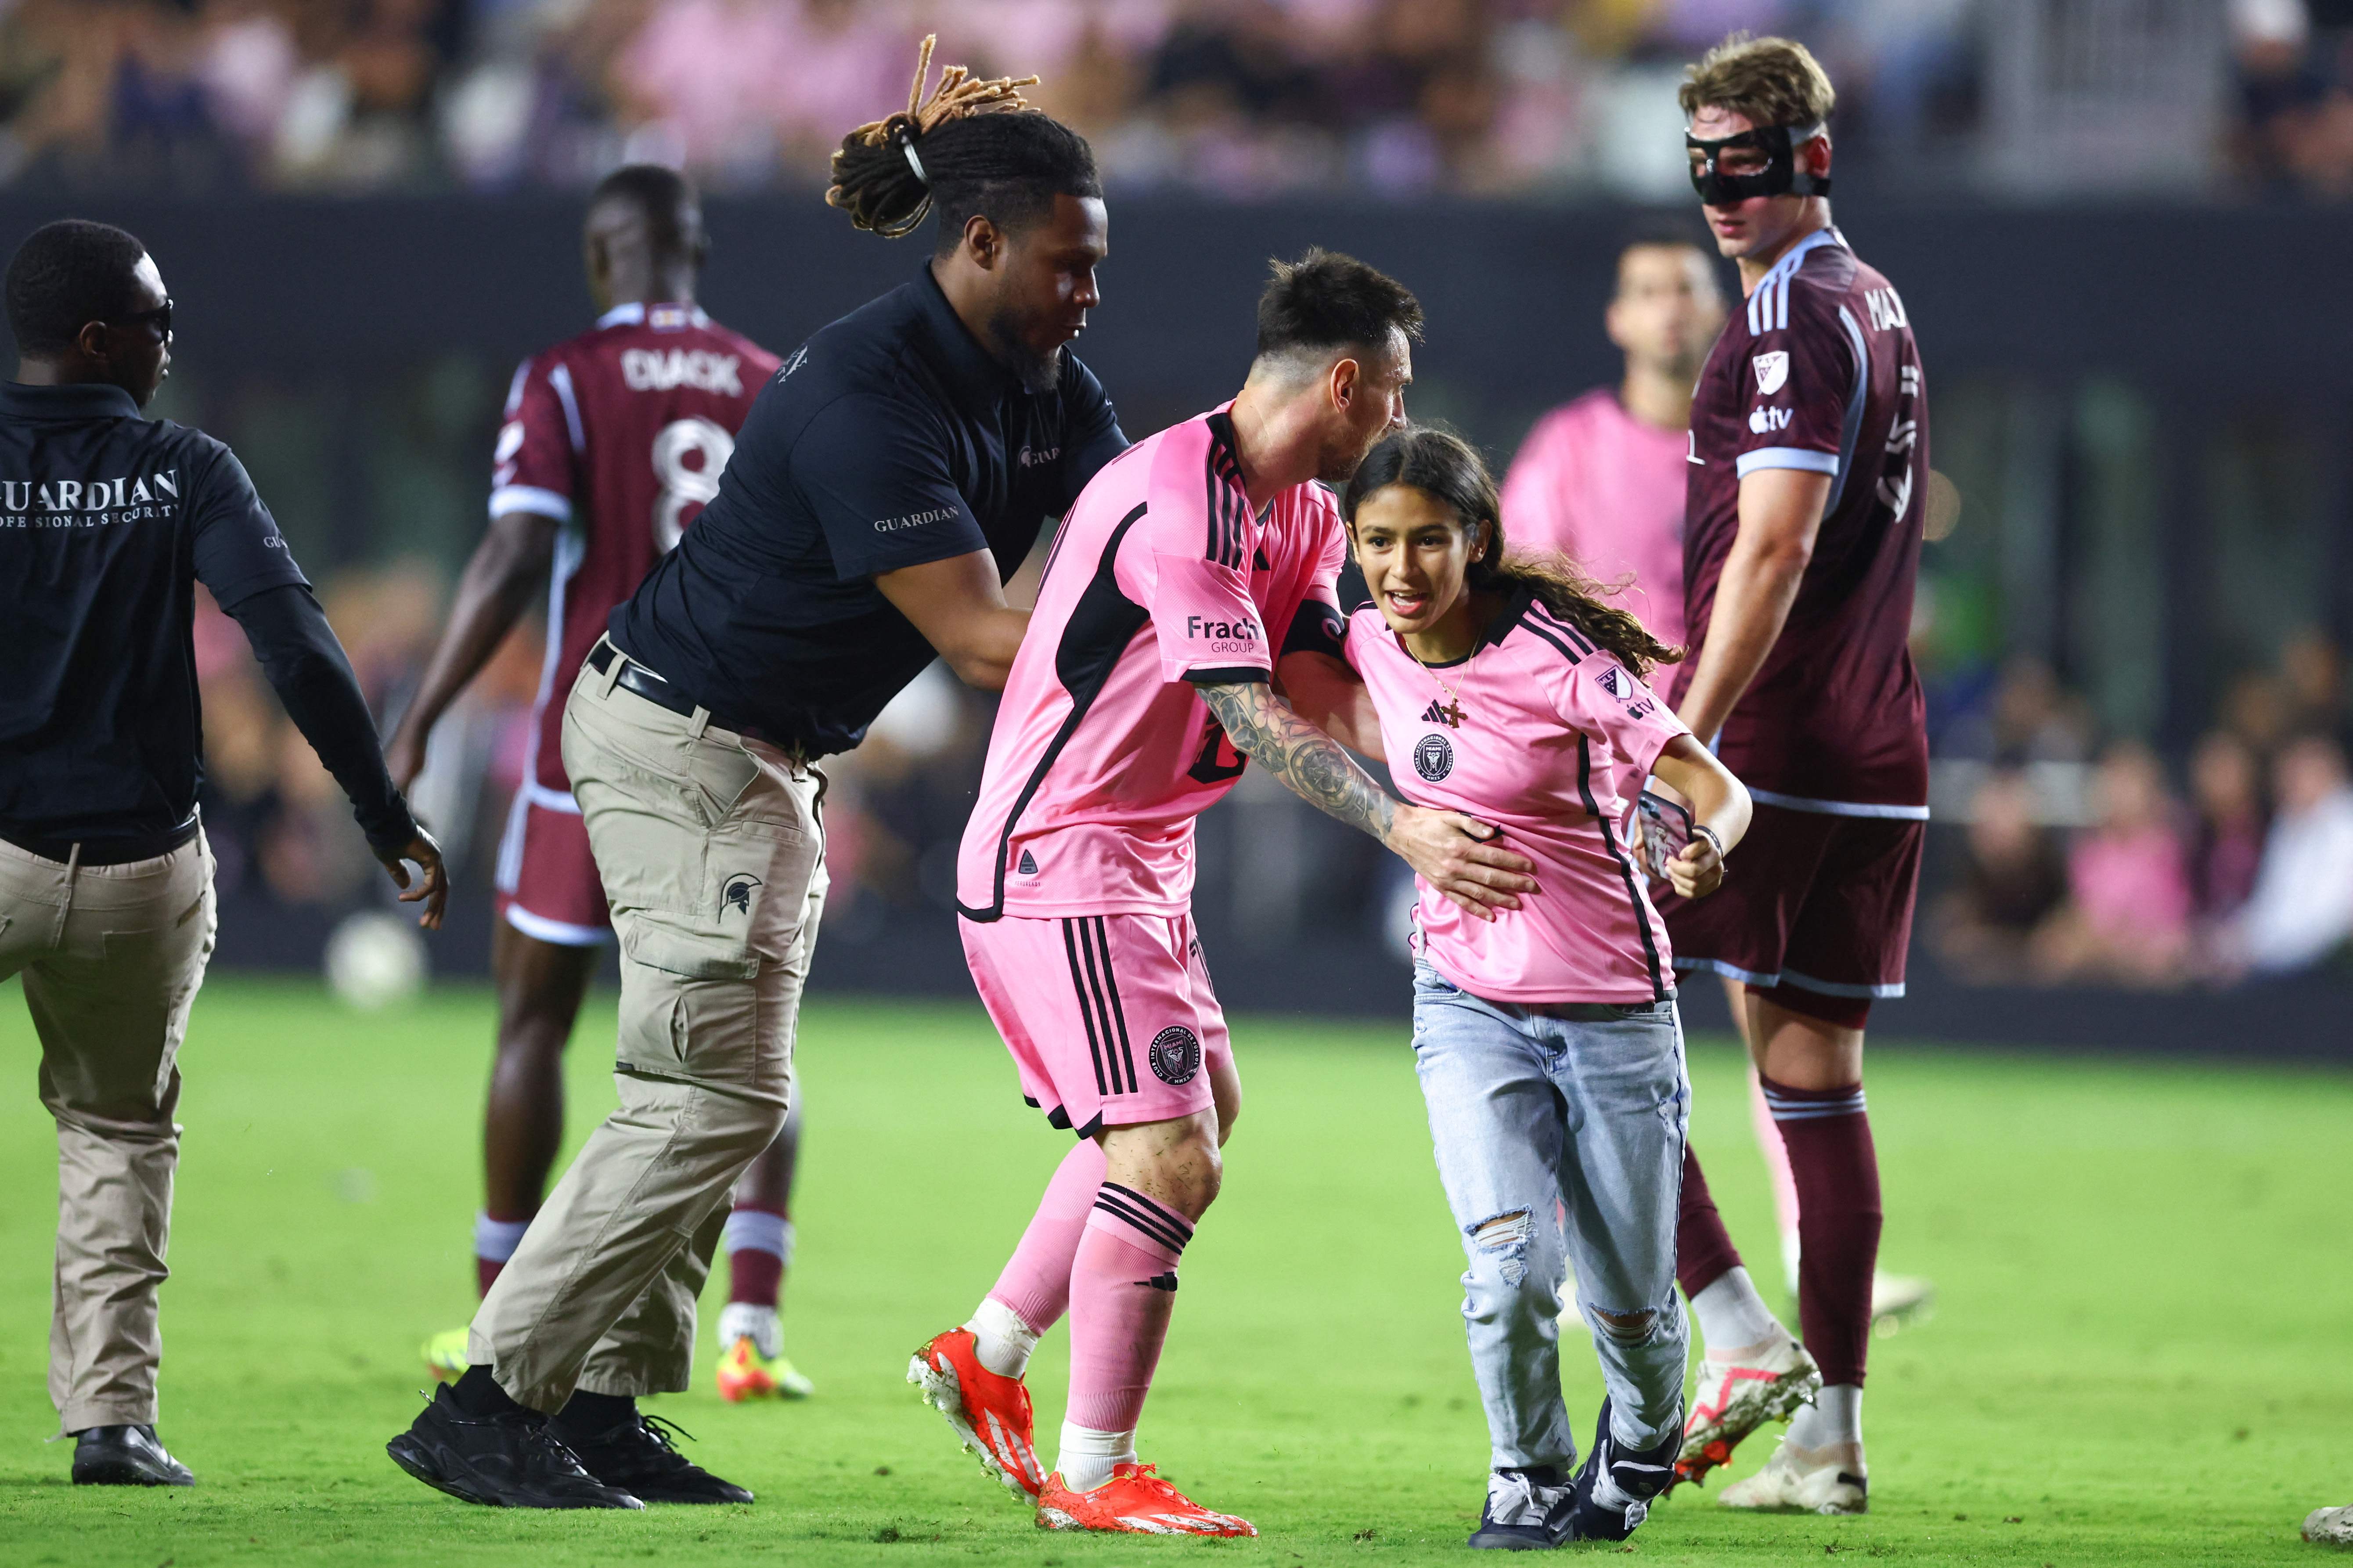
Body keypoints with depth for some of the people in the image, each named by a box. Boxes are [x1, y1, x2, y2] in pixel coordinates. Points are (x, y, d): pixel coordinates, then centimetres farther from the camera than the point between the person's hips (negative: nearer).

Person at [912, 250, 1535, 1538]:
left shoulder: (1302, 513, 9)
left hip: (1143, 867, 11)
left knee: (1202, 1109, 24)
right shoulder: (1176, 502, -23)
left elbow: (1321, 693, 1)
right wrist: (1401, 829, -36)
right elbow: (1253, 718, -29)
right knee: (1169, 1158, -15)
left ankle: (985, 1359, 30)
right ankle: (1092, 1477, -8)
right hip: (1060, 863, -11)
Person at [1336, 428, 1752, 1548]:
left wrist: (1706, 849, -41)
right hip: (1466, 1003, 3)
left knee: (1628, 1304, 7)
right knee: (1511, 1269, -18)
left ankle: (1639, 1450, 40)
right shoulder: (1373, 647, -4)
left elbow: (1716, 789, -21)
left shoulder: (1556, 659, -20)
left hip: (1611, 1011, -3)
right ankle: (1526, 1479, 7)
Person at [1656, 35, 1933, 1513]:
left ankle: (1737, 1336, -11)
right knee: (1816, 1078, 9)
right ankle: (1830, 1434, 7)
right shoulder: (1883, 310, 18)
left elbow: (1773, 551, -20)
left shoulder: (1796, 319, -12)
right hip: (1878, 764, 9)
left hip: (1761, 748, -9)